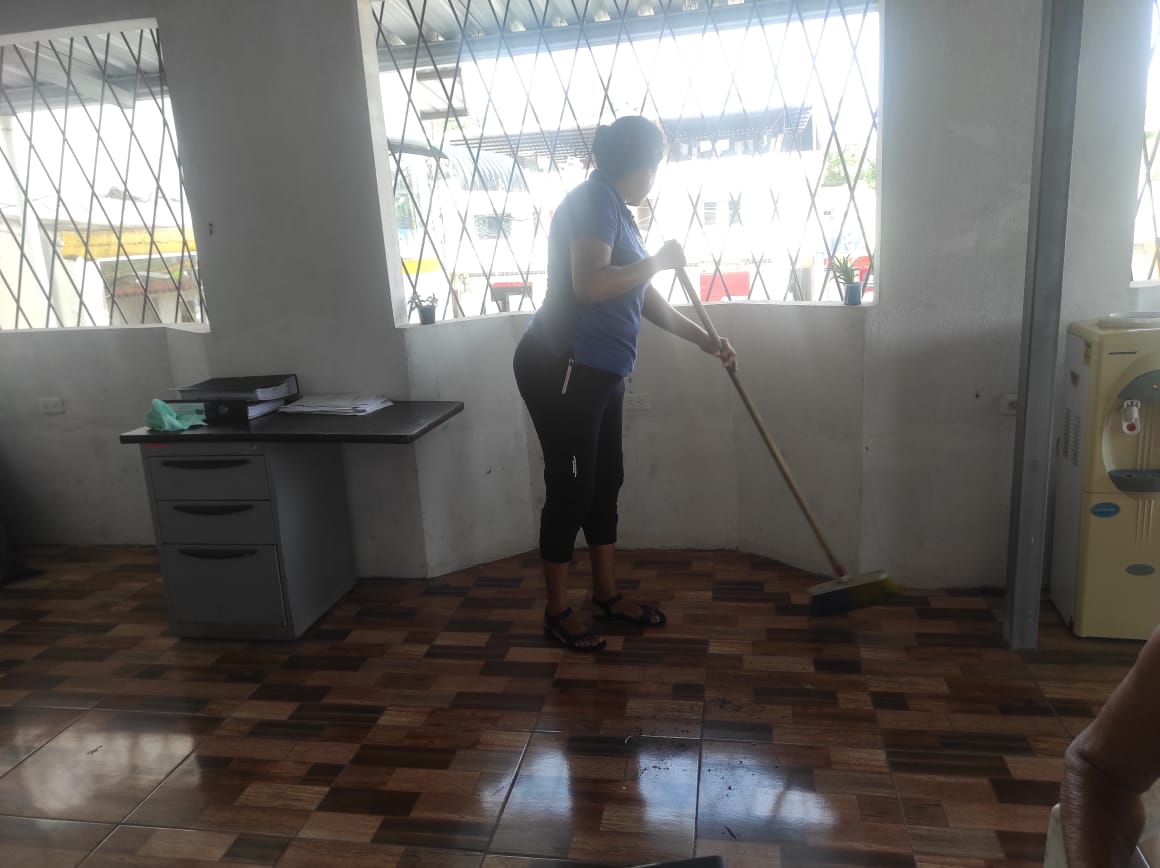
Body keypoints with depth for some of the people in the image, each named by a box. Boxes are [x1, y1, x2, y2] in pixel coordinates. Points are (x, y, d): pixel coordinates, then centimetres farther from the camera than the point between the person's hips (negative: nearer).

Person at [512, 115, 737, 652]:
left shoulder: (616, 210, 18)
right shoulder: (593, 200, -12)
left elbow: (644, 298, 23)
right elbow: (589, 285, -26)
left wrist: (703, 339, 23)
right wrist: (659, 260, -13)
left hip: (598, 372, 10)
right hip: (562, 368, -10)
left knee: (605, 480, 15)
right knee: (571, 487, -2)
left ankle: (607, 595, 29)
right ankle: (557, 612, 13)